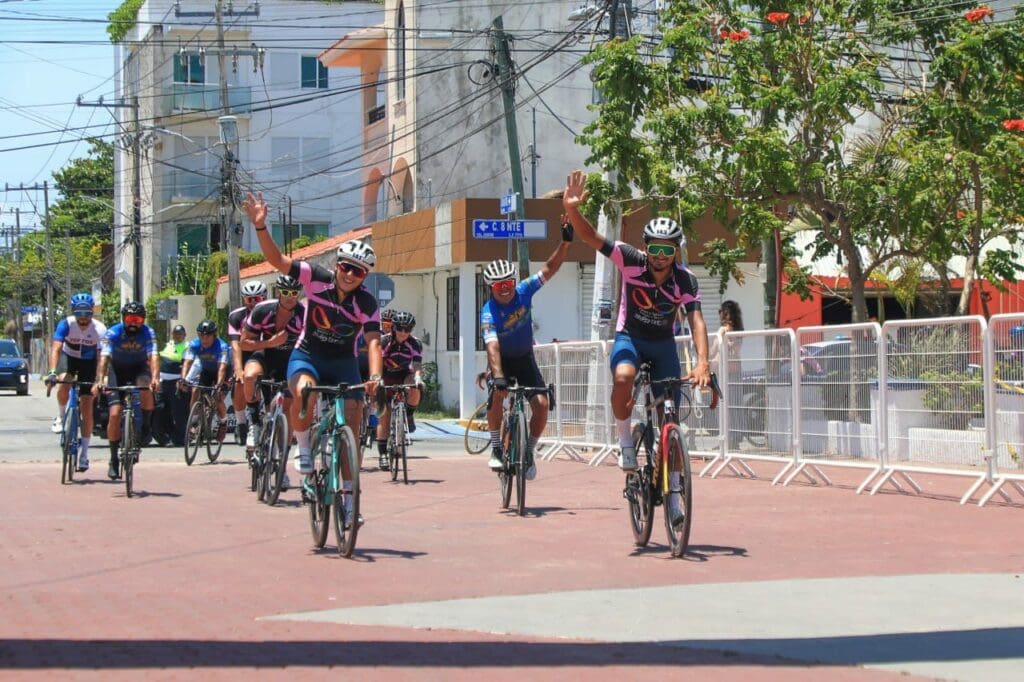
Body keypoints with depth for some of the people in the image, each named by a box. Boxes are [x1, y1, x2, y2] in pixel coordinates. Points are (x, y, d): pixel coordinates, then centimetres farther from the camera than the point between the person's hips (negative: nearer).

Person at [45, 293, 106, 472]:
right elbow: (56, 348, -35)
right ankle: (61, 417, -4)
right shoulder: (66, 325, -26)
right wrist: (52, 372, -50)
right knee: (64, 385, -34)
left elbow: (102, 357, -27)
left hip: (88, 363, 0)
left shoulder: (100, 330, -25)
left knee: (87, 408, -4)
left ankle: (84, 453, 4)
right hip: (69, 358, 0)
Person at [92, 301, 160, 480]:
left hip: (139, 368, 0)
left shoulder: (148, 333, -22)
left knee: (146, 388, -35)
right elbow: (104, 358, -36)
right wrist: (99, 381, -53)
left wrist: (155, 378, -54)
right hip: (117, 370, 0)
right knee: (115, 414, -13)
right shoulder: (113, 333, -24)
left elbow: (153, 357, -35)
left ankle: (146, 426, -12)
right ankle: (113, 460, -2)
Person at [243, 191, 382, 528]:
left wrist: (374, 377, -42)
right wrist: (260, 226, -32)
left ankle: (349, 498, 1)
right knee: (305, 391, -36)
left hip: (343, 363, 1)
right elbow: (277, 260, -18)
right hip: (307, 355, -1)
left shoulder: (367, 303, -15)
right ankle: (303, 447, -10)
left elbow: (373, 341, -25)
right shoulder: (318, 279, -14)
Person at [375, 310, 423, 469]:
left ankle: (408, 415, -7)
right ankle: (383, 454, -1)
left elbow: (416, 365, -29)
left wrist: (417, 377, -49)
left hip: (404, 375, 1)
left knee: (414, 389, -35)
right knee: (385, 415, -8)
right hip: (386, 378, -1)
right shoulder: (384, 341, -20)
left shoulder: (415, 344, -17)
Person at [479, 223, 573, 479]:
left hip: (525, 359, 3)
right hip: (502, 361, -3)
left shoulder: (523, 291, -16)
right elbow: (492, 347, -39)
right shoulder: (488, 312, -26)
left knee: (541, 404, -15)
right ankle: (496, 448, -17)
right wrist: (498, 377, -53)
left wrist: (566, 243, -31)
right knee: (496, 395, -32)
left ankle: (528, 451, 5)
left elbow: (549, 269, -17)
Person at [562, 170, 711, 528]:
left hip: (663, 344, 1)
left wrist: (702, 362, -44)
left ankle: (674, 492, 9)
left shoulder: (685, 282, -18)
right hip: (630, 337, -1)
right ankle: (626, 442, -14)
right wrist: (571, 209, -43)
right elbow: (591, 237, -24)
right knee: (622, 377, -36)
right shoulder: (632, 262, -18)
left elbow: (696, 320, -29)